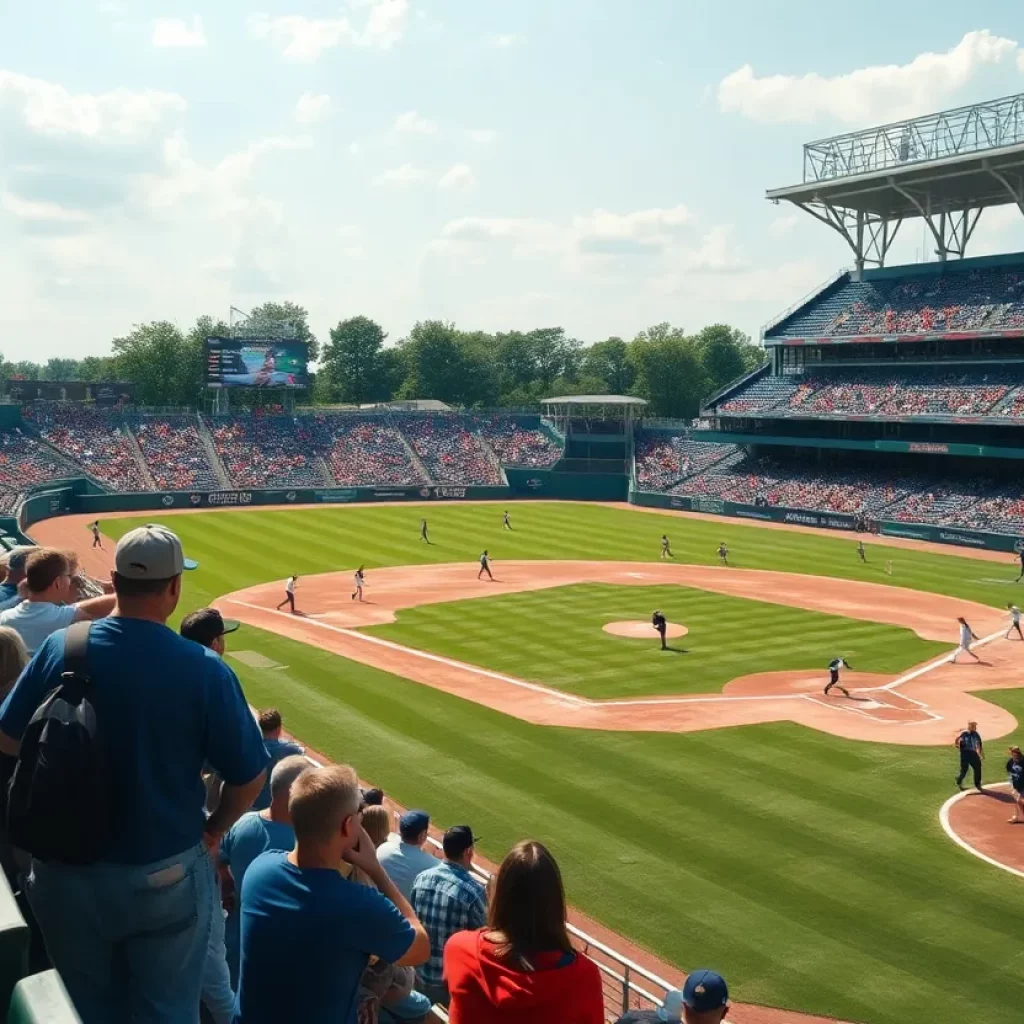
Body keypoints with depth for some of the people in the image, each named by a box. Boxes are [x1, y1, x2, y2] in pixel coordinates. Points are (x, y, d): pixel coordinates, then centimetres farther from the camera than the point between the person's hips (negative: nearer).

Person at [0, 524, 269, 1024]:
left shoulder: (58, 649, -9)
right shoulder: (204, 669, -17)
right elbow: (248, 776, -10)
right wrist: (214, 831, 8)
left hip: (66, 871, 3)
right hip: (165, 877, -3)